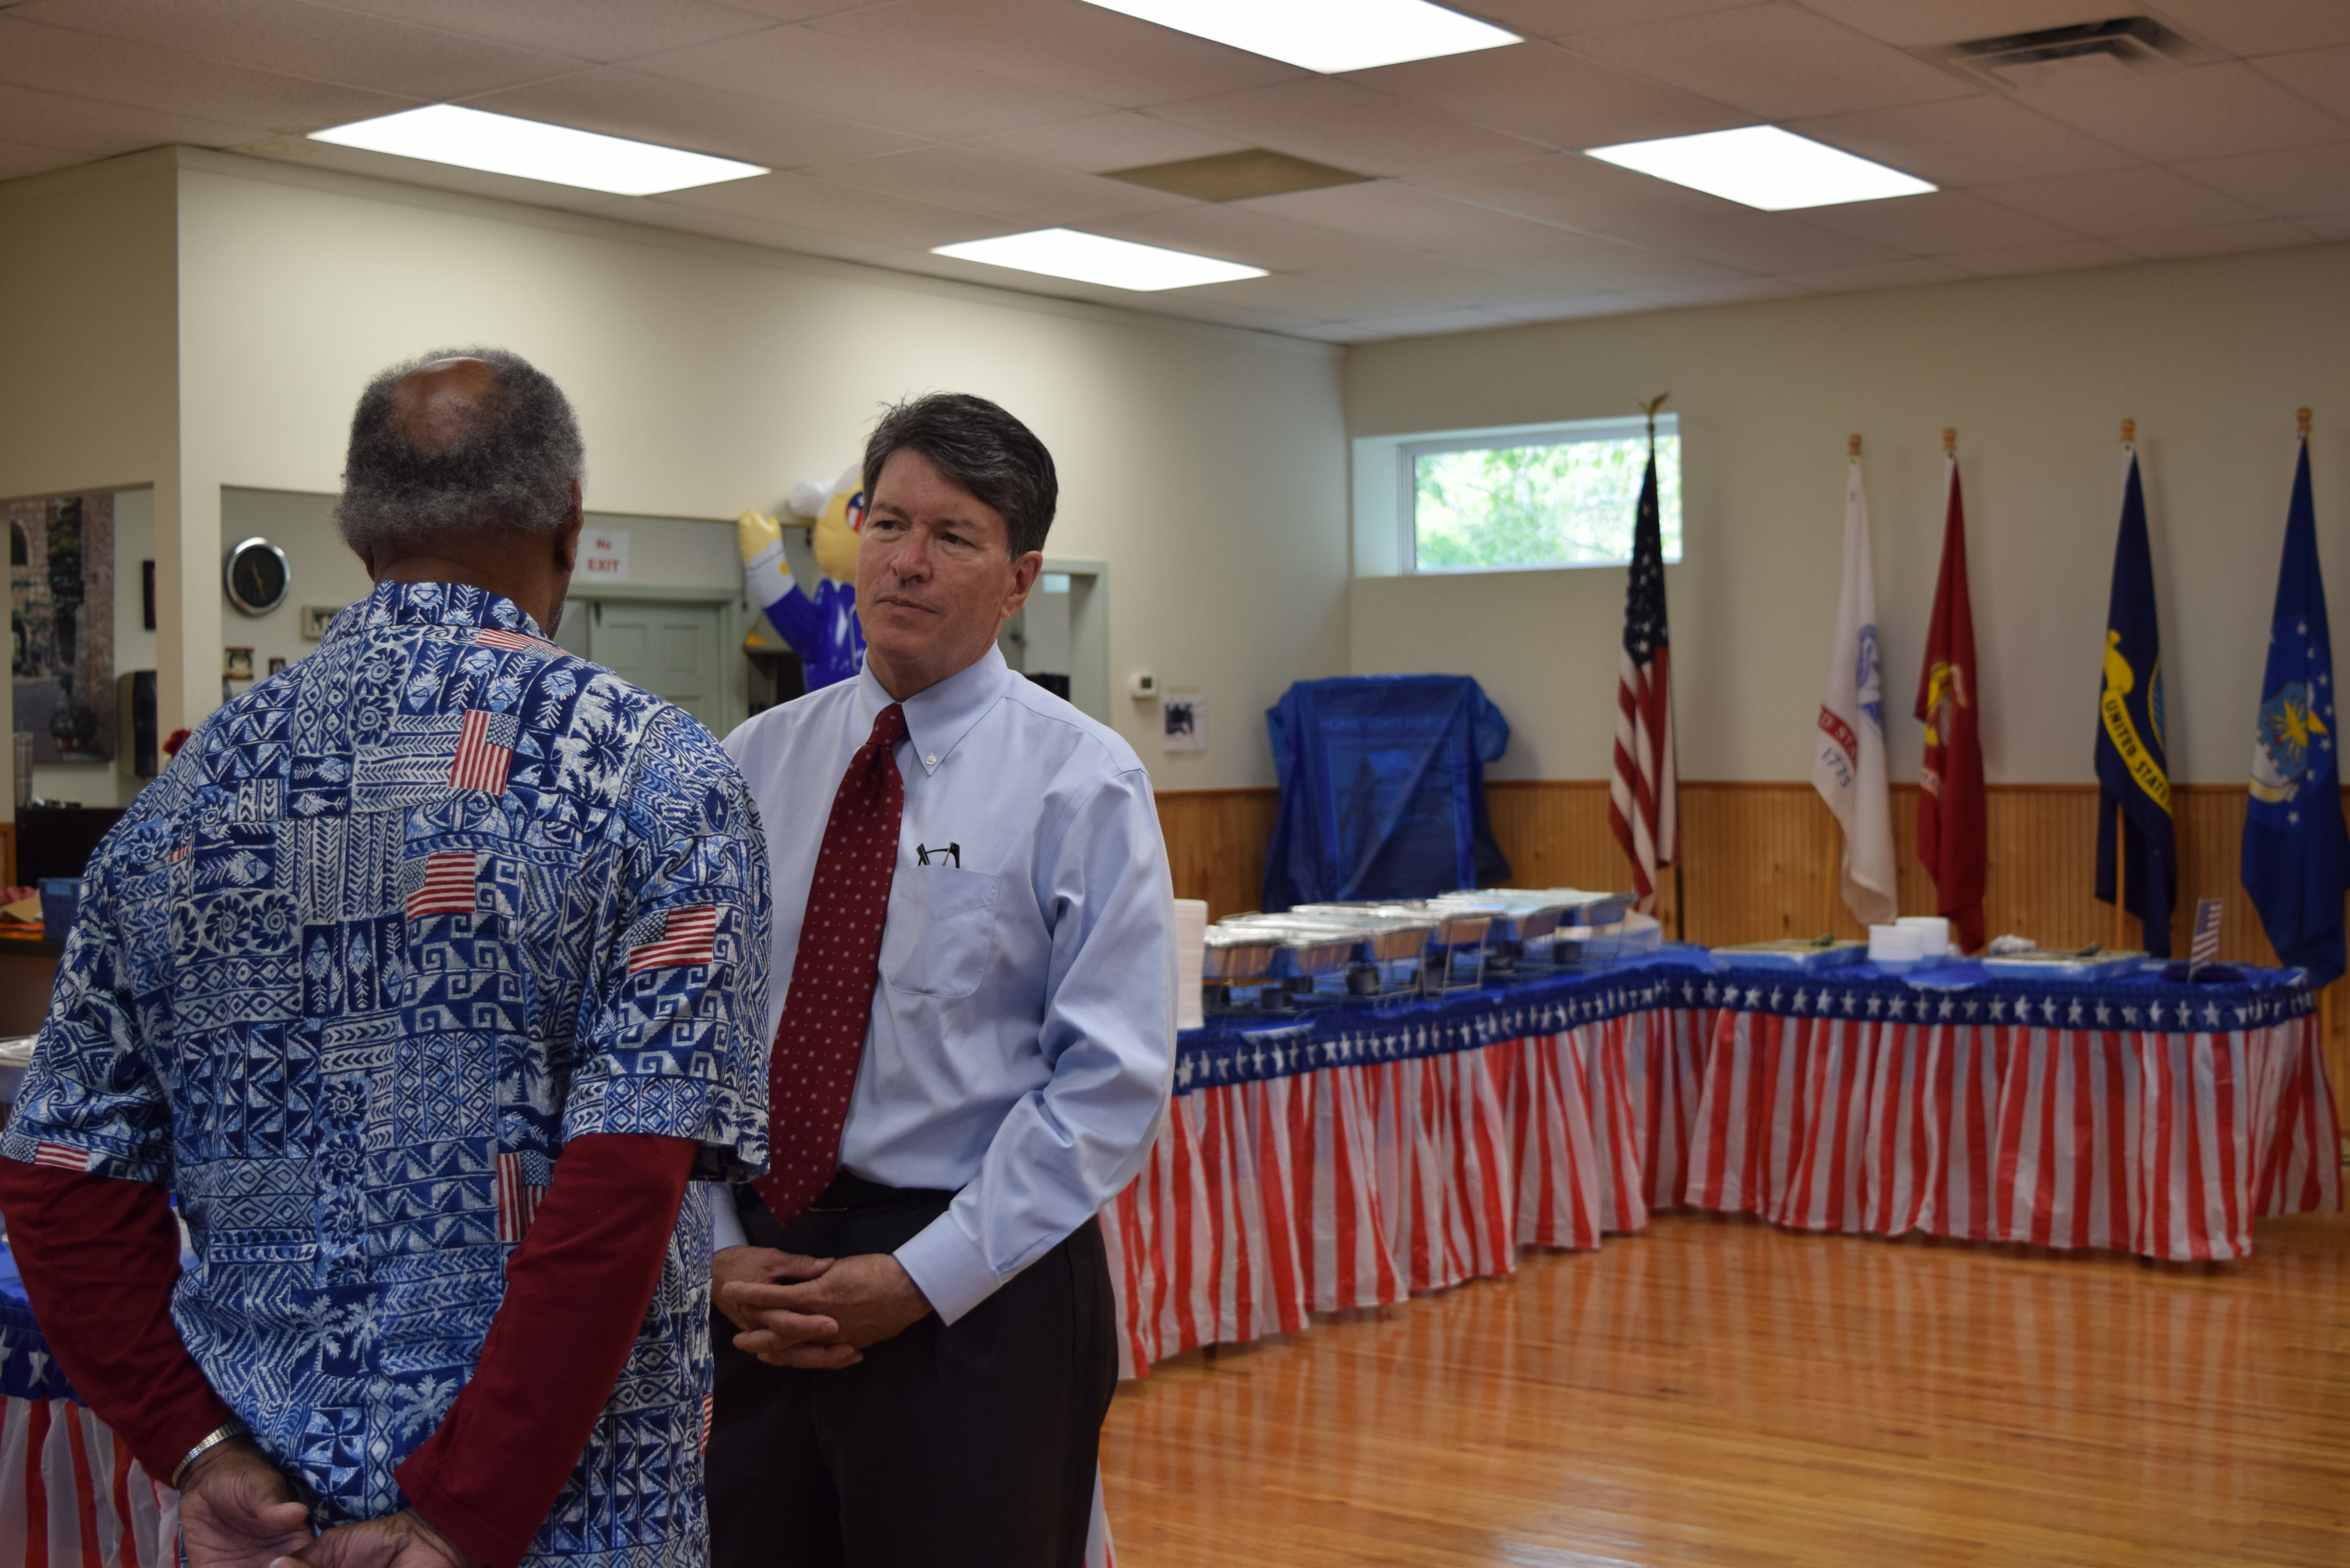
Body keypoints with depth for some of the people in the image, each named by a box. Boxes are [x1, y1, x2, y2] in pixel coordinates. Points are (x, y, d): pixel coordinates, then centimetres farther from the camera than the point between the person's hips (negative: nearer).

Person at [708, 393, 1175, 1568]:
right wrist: (715, 1250, -6)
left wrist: (921, 1280, -14)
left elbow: (1113, 1083, -11)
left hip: (978, 1295, -3)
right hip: (758, 1286, 4)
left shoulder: (1082, 783, -6)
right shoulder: (753, 764, 6)